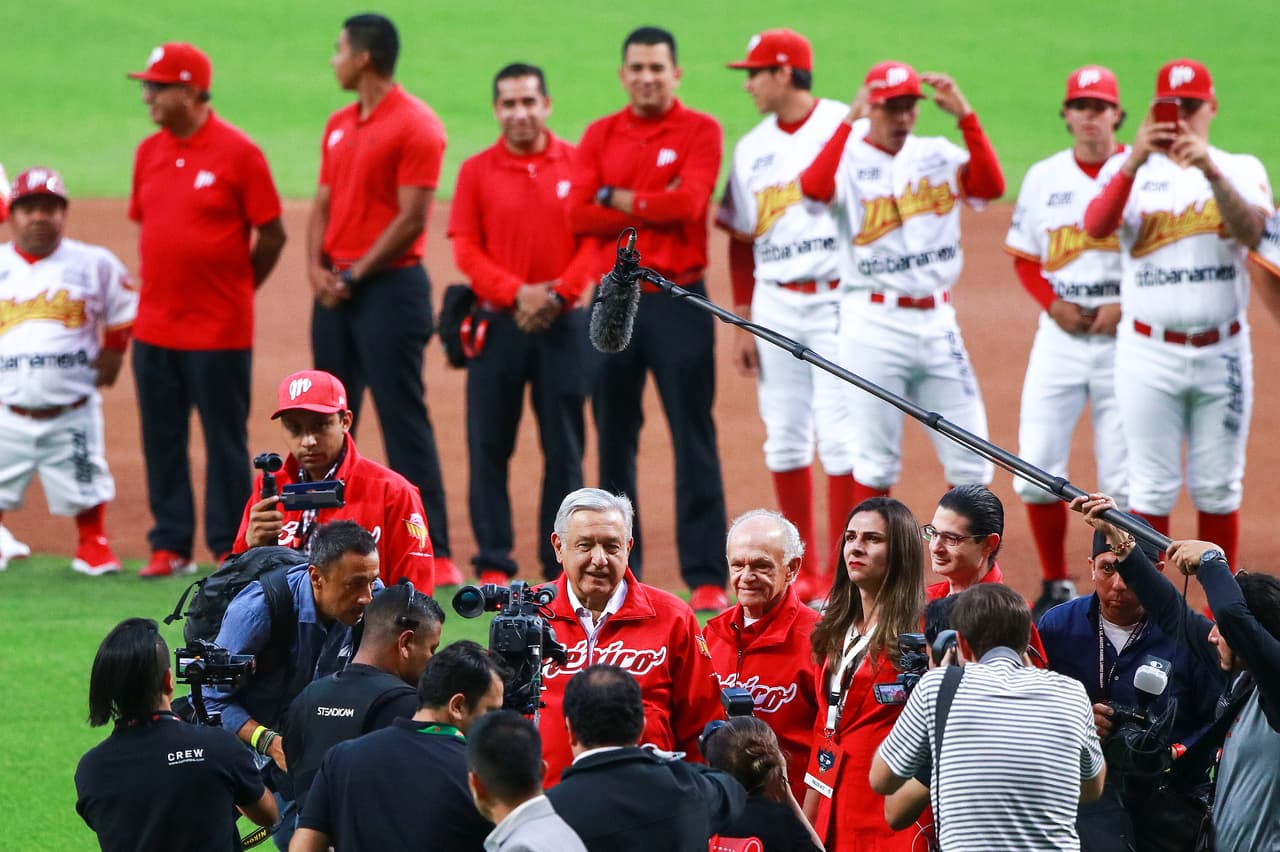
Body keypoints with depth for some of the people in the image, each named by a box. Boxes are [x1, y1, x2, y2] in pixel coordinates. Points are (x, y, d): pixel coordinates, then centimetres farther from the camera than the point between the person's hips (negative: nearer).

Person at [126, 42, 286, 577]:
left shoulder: (238, 153, -10)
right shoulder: (149, 152, 7)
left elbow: (272, 235, -5)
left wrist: (235, 290, 3)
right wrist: (158, 285, 12)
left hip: (220, 331, -6)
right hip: (155, 328, 6)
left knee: (225, 441, 1)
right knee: (161, 441, 7)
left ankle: (229, 548, 8)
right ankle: (170, 546, 15)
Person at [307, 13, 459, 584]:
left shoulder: (415, 125, -10)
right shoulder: (339, 126, 15)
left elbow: (410, 220, -14)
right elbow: (324, 204, 16)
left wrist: (355, 277, -14)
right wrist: (317, 268, -1)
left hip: (390, 286, -8)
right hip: (337, 290, 8)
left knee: (403, 419, -10)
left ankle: (431, 553, -10)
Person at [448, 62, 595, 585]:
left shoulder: (577, 164, 4)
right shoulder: (477, 171, 5)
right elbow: (466, 249, -1)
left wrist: (558, 294, -13)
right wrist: (517, 294, -14)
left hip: (563, 324, 0)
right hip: (498, 323, 0)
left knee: (564, 448, 1)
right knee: (489, 445, -1)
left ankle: (561, 564, 6)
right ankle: (493, 564, 4)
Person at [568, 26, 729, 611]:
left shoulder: (699, 131, 0)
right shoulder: (600, 136, 10)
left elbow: (690, 202, -15)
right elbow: (580, 212, -3)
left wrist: (618, 199, -6)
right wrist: (655, 206, -10)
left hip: (677, 299, -4)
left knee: (694, 439, -7)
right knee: (613, 438, 8)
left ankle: (706, 576, -9)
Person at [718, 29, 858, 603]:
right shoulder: (752, 148, 12)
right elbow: (742, 238, 15)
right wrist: (743, 321, 10)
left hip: (836, 298, -6)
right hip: (774, 304, 6)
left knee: (840, 437, -7)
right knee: (784, 438, 6)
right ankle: (804, 570, 13)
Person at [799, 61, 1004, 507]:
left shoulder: (939, 156, 8)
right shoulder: (850, 160, -2)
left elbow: (991, 186, -10)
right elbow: (813, 187, -25)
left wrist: (964, 116, -15)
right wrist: (849, 120, -23)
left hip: (937, 321, 3)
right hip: (874, 323, -3)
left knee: (971, 461, 2)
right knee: (876, 461, 2)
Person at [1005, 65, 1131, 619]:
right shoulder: (1044, 177, 8)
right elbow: (1023, 257, 13)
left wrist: (1128, 306, -15)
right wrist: (1051, 302, -5)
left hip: (1123, 338, -3)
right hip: (1060, 335, 3)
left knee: (1124, 475, -3)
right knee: (1036, 470, -2)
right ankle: (1055, 587, 13)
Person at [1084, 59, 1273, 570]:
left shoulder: (1242, 171, 5)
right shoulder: (1129, 170, 2)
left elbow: (1251, 232, -16)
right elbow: (1096, 226, -18)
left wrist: (1212, 173, -32)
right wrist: (1134, 163, -33)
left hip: (1221, 351, 1)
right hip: (1150, 352, -1)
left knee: (1218, 489, 7)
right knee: (1152, 489, -1)